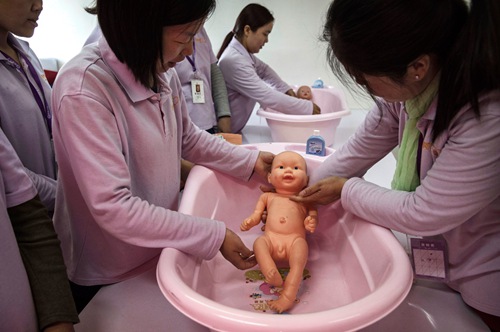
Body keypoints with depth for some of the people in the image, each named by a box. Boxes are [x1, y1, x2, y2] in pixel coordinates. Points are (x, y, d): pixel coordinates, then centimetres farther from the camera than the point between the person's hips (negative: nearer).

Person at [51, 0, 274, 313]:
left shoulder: (163, 71, -9)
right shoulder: (83, 90, -29)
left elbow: (188, 138, 8)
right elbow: (113, 208, -31)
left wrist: (251, 161, 0)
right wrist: (215, 236, -28)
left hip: (162, 246, 6)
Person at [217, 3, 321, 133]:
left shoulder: (242, 51, 1)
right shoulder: (234, 61, -27)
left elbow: (263, 69, 20)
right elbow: (267, 97, -27)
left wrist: (286, 89, 5)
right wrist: (308, 107, -18)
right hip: (225, 132, -9)